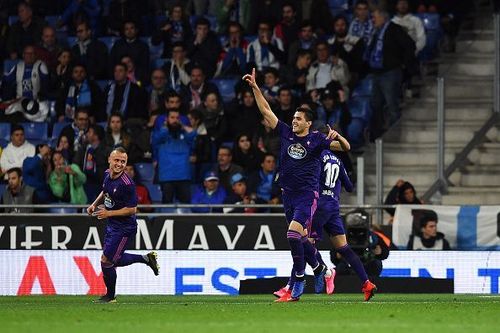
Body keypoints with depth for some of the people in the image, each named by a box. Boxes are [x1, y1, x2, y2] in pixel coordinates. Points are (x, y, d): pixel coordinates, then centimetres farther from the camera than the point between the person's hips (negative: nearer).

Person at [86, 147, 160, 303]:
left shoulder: (127, 184, -26)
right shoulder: (107, 174, -1)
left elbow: (132, 209, -22)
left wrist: (109, 213, -23)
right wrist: (95, 204, 6)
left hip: (124, 228, -9)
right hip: (112, 225, 9)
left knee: (106, 261, -3)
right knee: (114, 260, 19)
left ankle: (110, 296, 16)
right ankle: (147, 258, 34)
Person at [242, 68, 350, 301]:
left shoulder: (316, 139, -3)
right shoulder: (286, 133, 8)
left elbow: (345, 147, -6)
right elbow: (266, 111, 10)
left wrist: (337, 137, -27)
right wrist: (255, 88, 5)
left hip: (307, 194, -6)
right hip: (288, 194, 6)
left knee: (293, 234, -20)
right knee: (301, 238, 12)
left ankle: (299, 280, -11)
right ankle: (319, 269, 35)